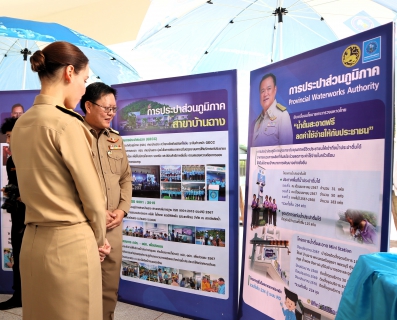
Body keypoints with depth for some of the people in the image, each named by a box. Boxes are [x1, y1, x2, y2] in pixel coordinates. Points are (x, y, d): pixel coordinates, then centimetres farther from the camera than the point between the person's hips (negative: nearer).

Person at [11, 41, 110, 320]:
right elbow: (92, 197, -13)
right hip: (69, 244, -8)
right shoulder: (67, 124, -17)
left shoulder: (21, 124, 7)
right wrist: (99, 239, 7)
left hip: (33, 241, 8)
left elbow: (42, 188, 10)